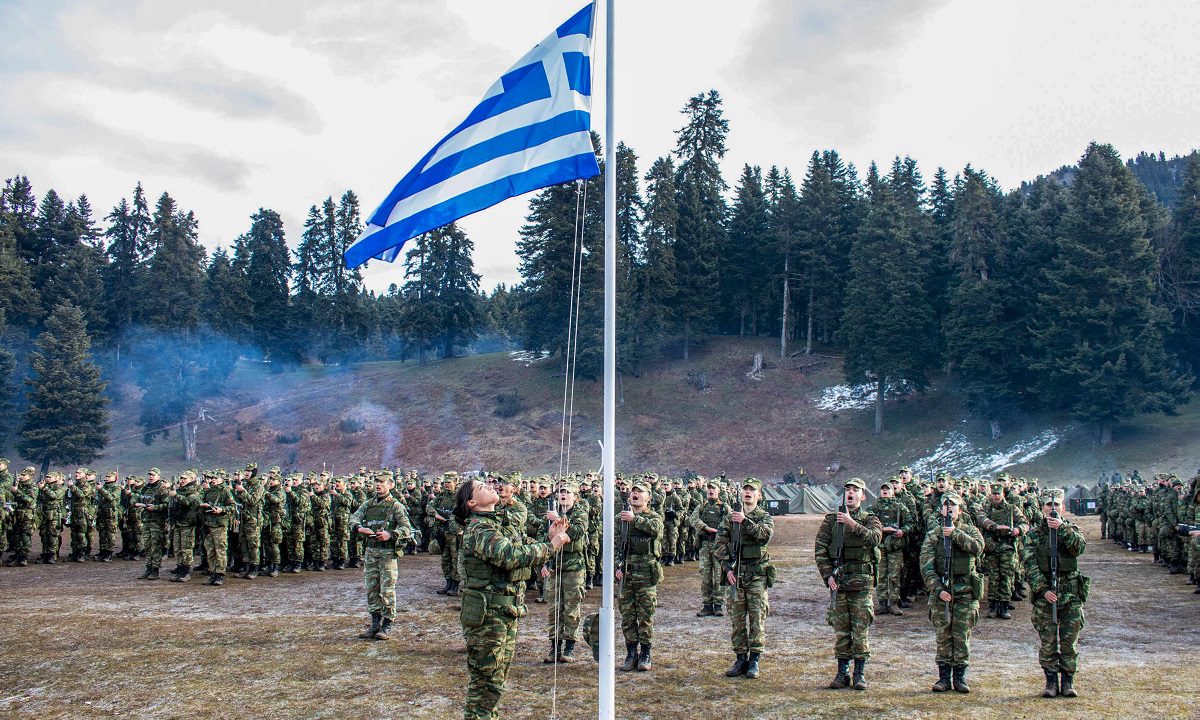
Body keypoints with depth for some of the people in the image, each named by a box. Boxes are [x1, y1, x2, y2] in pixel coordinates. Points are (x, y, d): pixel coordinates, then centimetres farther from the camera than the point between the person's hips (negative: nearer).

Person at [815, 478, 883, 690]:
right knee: (840, 629, 5)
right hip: (838, 580, 2)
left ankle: (860, 674, 8)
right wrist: (828, 575, -6)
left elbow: (874, 538, -16)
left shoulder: (870, 520, 6)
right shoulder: (831, 519, 10)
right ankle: (842, 673, 13)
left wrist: (853, 524, -28)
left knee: (861, 629, -1)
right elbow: (820, 549, 5)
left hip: (862, 580, -1)